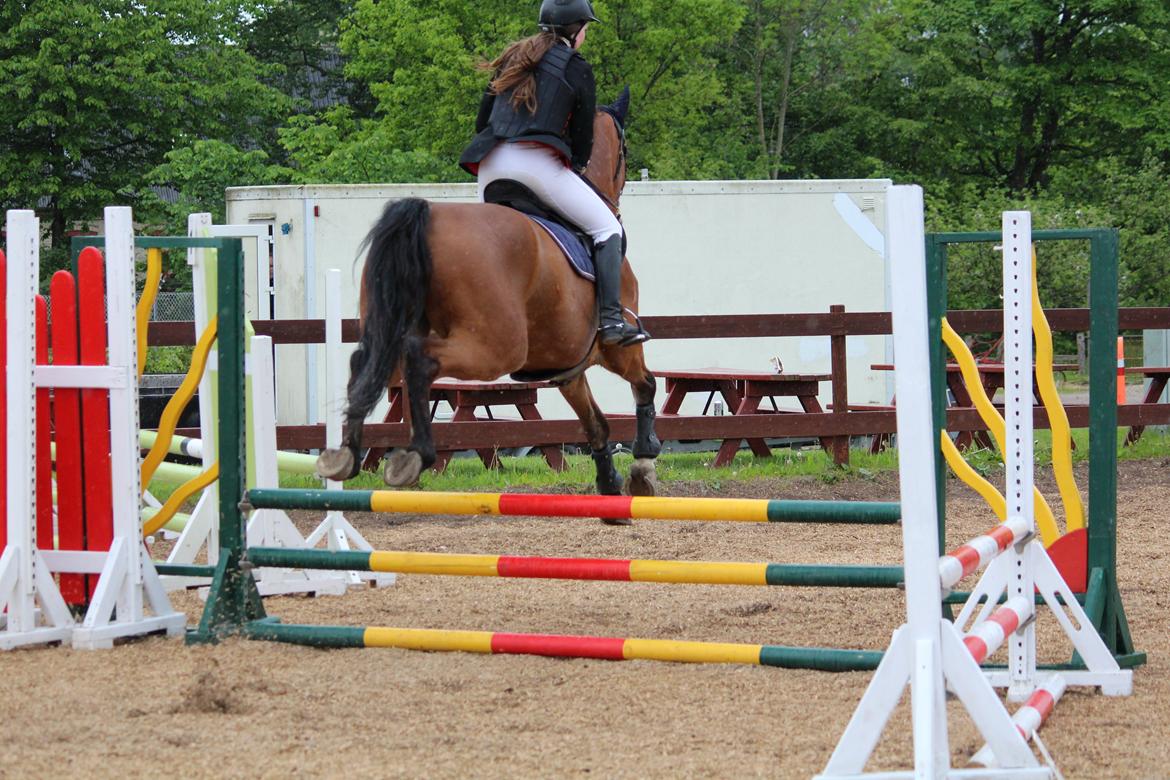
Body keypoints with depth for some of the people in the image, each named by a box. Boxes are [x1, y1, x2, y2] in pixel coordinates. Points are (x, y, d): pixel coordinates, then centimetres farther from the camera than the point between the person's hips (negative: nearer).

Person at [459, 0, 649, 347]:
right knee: (606, 228, 5)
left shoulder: (512, 59, 20)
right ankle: (611, 320, -6)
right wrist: (575, 166, 24)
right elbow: (583, 140, 7)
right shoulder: (577, 68, 4)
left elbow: (482, 122, 20)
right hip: (538, 163, -6)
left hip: (490, 164, 6)